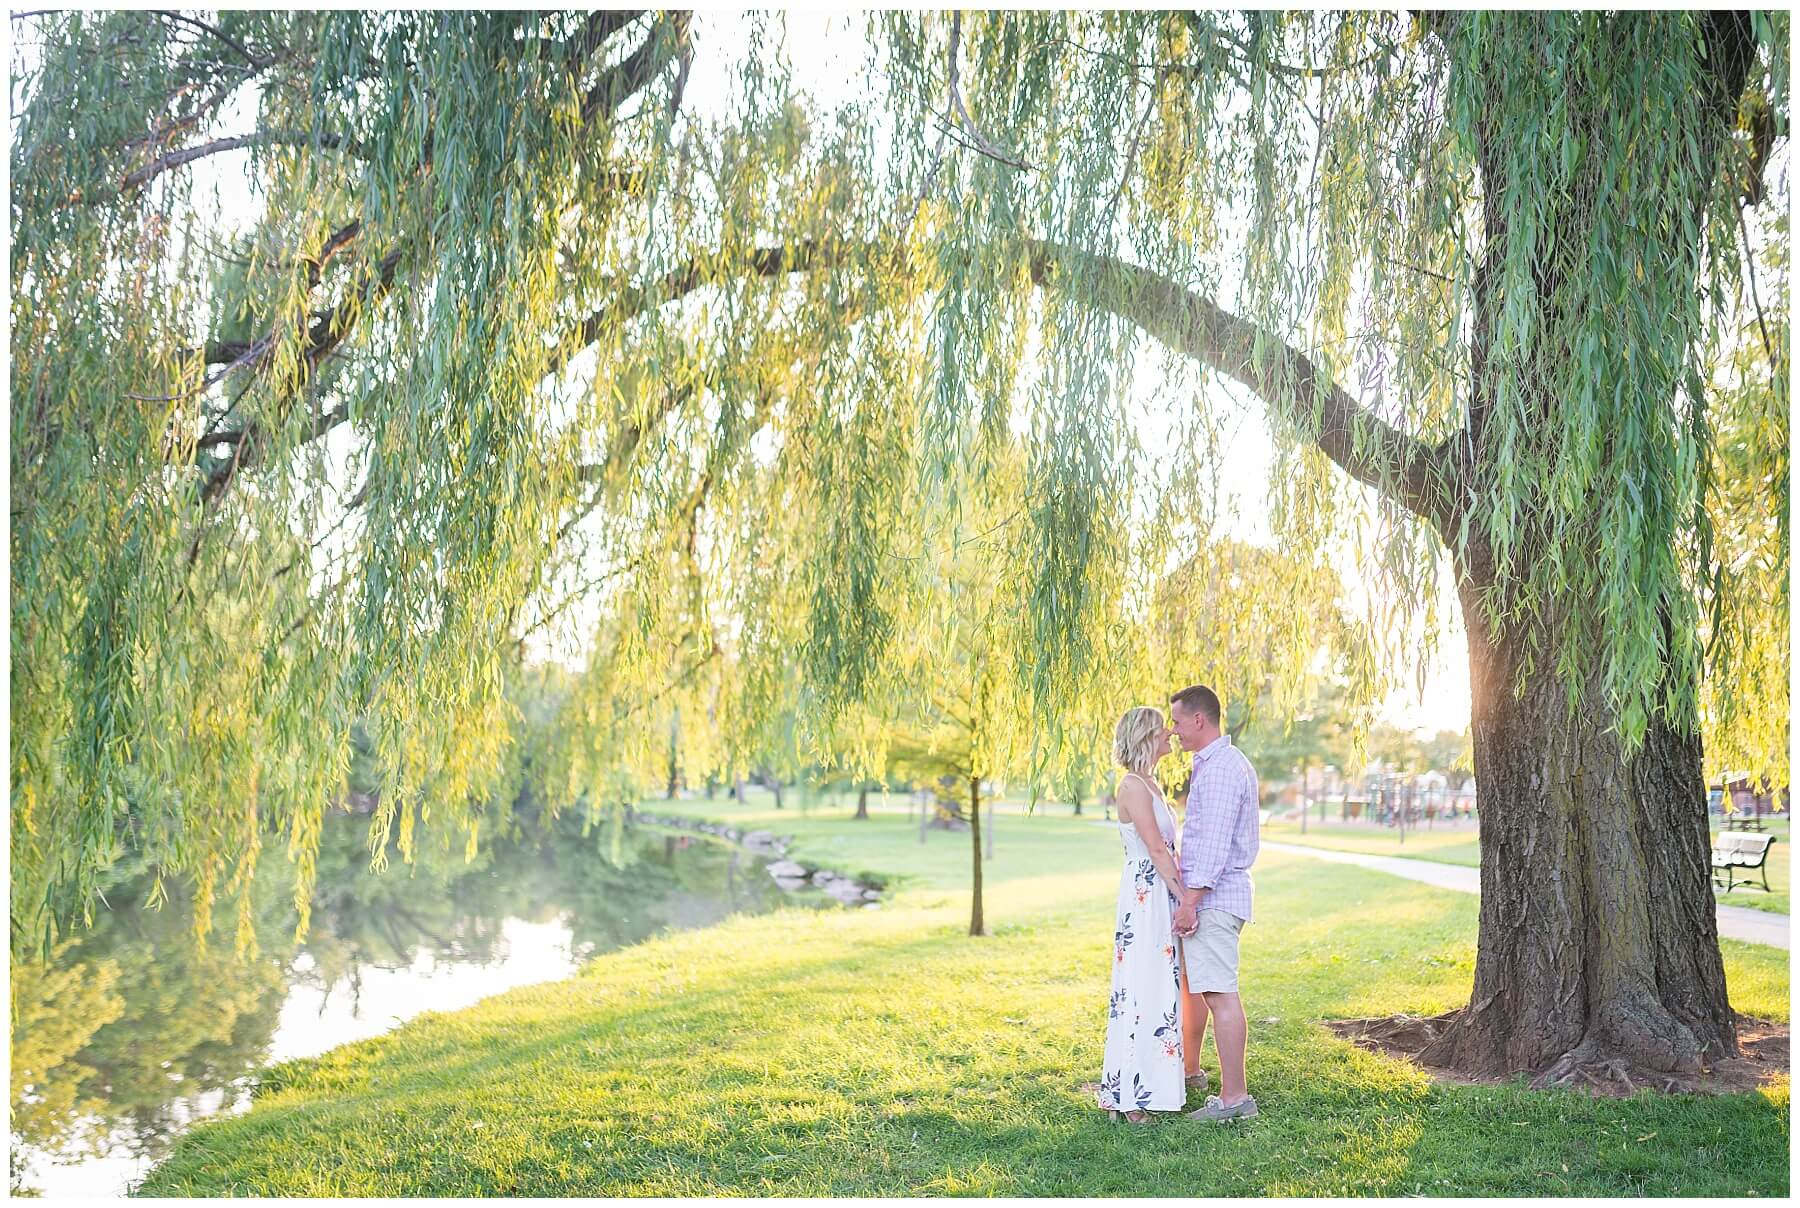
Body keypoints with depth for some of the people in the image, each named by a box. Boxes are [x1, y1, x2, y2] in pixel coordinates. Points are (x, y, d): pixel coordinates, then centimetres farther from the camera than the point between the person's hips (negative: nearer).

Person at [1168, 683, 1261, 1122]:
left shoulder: (1221, 769, -17)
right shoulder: (1227, 763, 17)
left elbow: (1214, 843, -22)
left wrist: (1190, 899, -23)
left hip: (1212, 896, -11)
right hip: (1213, 897, 11)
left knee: (1220, 994, -9)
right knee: (1187, 982, 20)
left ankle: (1234, 1097, -6)